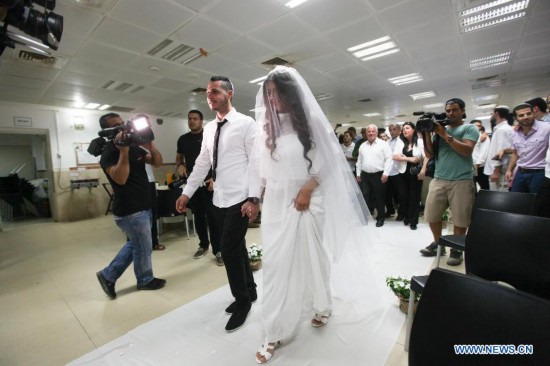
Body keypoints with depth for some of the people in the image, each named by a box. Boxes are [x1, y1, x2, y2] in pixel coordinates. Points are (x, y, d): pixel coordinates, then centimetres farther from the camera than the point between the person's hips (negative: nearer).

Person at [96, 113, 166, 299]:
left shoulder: (134, 148, 10)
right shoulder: (109, 154, -14)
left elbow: (157, 162, 6)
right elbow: (120, 178, -29)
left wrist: (150, 145, -9)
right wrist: (123, 152, -31)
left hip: (142, 206, 9)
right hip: (130, 210, -9)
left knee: (135, 244, 22)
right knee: (144, 247, 7)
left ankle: (108, 275, 35)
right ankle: (145, 280, 30)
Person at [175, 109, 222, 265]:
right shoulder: (183, 139, 12)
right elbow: (178, 157, 22)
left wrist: (214, 178, -16)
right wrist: (180, 165, -2)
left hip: (208, 182, -5)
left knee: (212, 216, -4)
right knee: (198, 216, 13)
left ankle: (218, 250, 4)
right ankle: (203, 245, 28)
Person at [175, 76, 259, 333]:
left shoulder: (246, 124, -6)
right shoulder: (208, 128, 13)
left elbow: (256, 162, -12)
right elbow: (202, 163, 15)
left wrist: (253, 198, -19)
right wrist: (187, 192, 12)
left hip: (239, 199, -6)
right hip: (219, 199, 7)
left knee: (229, 250, -5)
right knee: (236, 247, 16)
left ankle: (242, 301, 20)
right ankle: (249, 291, 37)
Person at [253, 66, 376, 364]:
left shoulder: (311, 121, -2)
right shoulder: (268, 127, 8)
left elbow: (327, 160, -3)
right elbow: (263, 168, 9)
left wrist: (307, 189, -13)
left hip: (306, 200, -3)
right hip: (275, 202, 3)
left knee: (310, 257, 12)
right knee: (276, 262, 6)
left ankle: (321, 307, 41)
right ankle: (274, 333, 24)